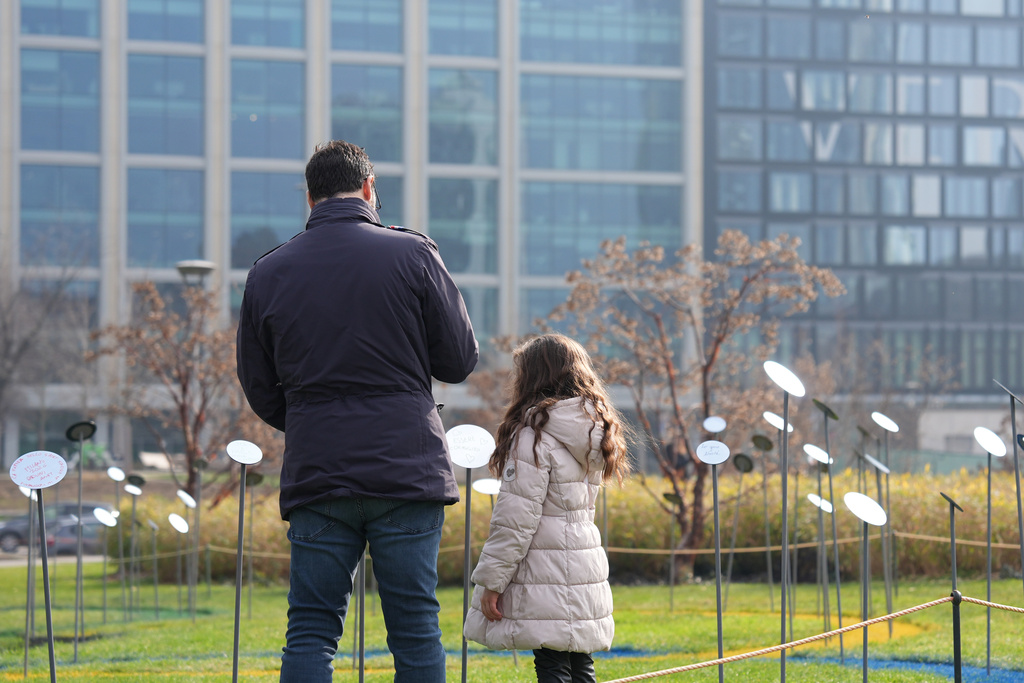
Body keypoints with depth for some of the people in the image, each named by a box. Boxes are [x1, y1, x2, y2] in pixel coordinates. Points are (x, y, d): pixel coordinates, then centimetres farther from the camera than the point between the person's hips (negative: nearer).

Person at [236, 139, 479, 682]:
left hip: (315, 475, 2)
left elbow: (260, 391, 11)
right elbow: (460, 360, 2)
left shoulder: (269, 272, 6)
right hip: (407, 470, -2)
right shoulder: (412, 253, -1)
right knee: (415, 629, 3)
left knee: (310, 632, 3)